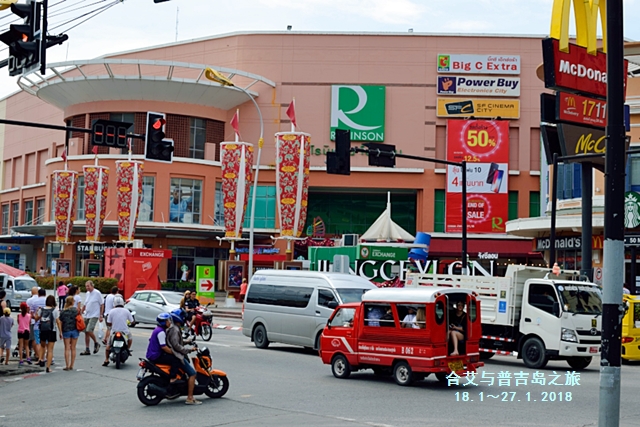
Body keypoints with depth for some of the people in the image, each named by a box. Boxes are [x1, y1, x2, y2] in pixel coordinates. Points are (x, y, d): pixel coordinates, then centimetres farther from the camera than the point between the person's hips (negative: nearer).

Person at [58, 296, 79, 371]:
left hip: (66, 331, 0)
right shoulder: (76, 310, -6)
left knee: (67, 348, 4)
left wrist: (60, 332, 4)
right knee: (73, 348, 9)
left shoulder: (63, 311, -2)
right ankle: (71, 366, 12)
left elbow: (60, 322, -1)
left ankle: (67, 366, 1)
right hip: (74, 330, 0)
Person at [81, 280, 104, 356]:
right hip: (86, 315, 8)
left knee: (89, 330, -19)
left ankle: (96, 343, 5)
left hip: (94, 315, -8)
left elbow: (102, 304, -7)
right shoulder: (87, 293, 13)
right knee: (86, 332, 6)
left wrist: (101, 315, -10)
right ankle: (87, 350, 11)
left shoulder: (97, 293, -9)